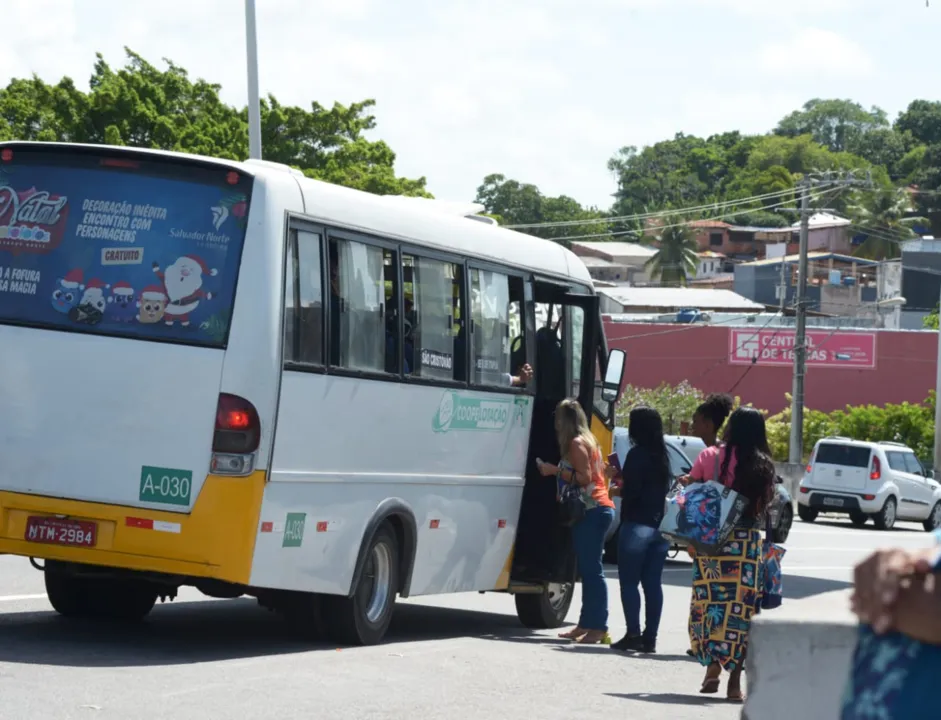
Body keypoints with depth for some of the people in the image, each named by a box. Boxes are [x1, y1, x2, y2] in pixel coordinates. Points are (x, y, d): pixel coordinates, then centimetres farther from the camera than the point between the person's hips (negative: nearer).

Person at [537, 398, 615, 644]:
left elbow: (585, 477, -16)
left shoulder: (576, 443, -8)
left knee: (592, 570, -13)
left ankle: (598, 628, -16)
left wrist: (556, 470, -12)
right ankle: (586, 625, 12)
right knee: (589, 570, 10)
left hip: (592, 511, -10)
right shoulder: (587, 441, 21)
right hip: (598, 510, 10)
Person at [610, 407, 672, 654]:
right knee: (652, 584, 7)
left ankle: (633, 634, -8)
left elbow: (631, 491, -17)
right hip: (660, 527, 8)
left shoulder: (638, 454, -11)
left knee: (629, 582, -3)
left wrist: (617, 487, 4)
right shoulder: (662, 456, 13)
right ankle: (650, 637, 7)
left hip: (637, 525, -7)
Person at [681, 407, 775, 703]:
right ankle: (734, 680, -1)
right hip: (746, 542, 0)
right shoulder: (763, 466, -1)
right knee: (740, 607, 1)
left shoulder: (709, 456, -2)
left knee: (708, 601, 12)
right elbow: (765, 504, 0)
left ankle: (713, 667, 14)